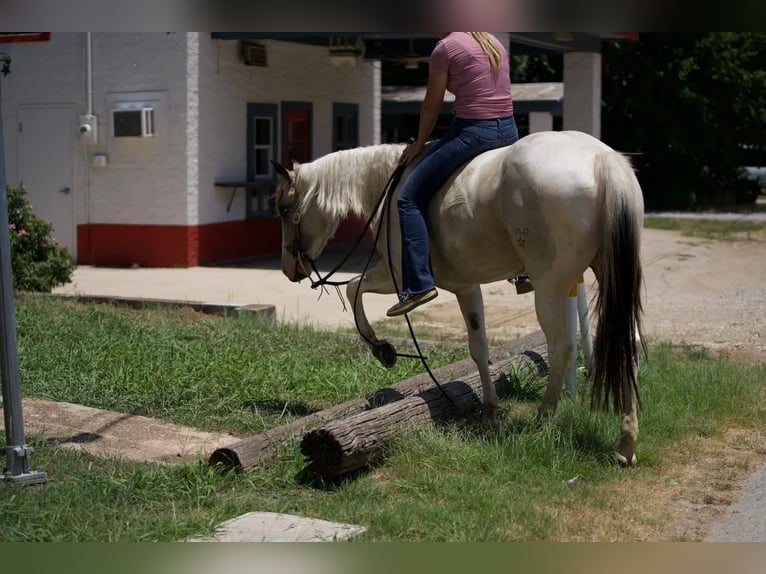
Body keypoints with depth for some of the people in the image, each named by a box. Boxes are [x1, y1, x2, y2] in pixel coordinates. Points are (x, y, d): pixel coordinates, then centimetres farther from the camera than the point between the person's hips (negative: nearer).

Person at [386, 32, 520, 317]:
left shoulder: (445, 47, -5)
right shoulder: (495, 44, 17)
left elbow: (431, 105, 0)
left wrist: (419, 143, 13)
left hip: (472, 132, -8)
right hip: (509, 130, 8)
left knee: (410, 198, -3)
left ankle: (419, 284, -12)